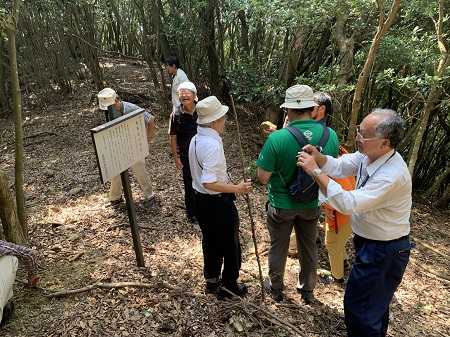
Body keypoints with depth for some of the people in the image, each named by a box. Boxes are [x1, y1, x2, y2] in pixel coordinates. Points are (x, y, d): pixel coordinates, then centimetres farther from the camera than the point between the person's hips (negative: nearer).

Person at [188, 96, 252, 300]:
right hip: (219, 204, -9)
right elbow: (208, 183, -32)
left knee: (210, 241, 25)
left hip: (201, 200, 9)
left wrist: (228, 184, 14)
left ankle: (212, 280, 44)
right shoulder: (213, 145, -27)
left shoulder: (195, 140, 2)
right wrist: (236, 189, -28)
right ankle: (229, 287, 31)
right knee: (231, 245, 13)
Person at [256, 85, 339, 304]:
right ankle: (307, 292, 43)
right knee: (309, 248, 23)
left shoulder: (276, 139, -27)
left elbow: (262, 177, -18)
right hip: (312, 204, 3)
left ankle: (275, 288, 43)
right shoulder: (331, 136, -15)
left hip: (282, 205, -3)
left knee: (278, 248, 20)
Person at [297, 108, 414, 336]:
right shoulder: (369, 155, -9)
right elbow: (339, 167, 2)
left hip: (384, 251, -9)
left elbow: (348, 203, -37)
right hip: (372, 242, 9)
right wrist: (318, 156, -18)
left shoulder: (393, 175, -34)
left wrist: (316, 171, -35)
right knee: (376, 299, 29)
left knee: (357, 305, 5)